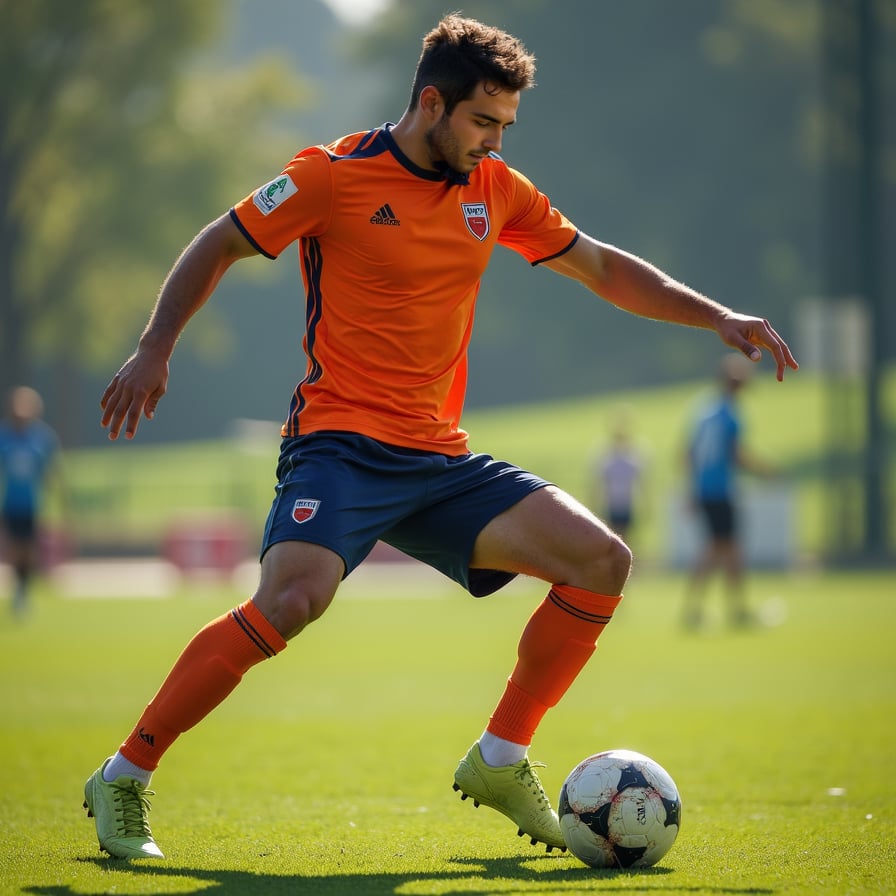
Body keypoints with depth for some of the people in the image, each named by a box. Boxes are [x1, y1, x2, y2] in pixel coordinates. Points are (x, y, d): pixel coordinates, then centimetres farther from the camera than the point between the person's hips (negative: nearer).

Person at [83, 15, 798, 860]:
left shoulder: (496, 191, 10)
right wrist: (153, 350, -7)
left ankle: (500, 760, 8)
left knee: (601, 561, -5)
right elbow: (217, 246, 3)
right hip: (340, 442, -6)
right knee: (293, 596, -32)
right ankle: (123, 779, -19)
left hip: (439, 458, 7)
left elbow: (600, 265, 21)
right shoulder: (334, 177, -6)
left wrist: (717, 317, 14)